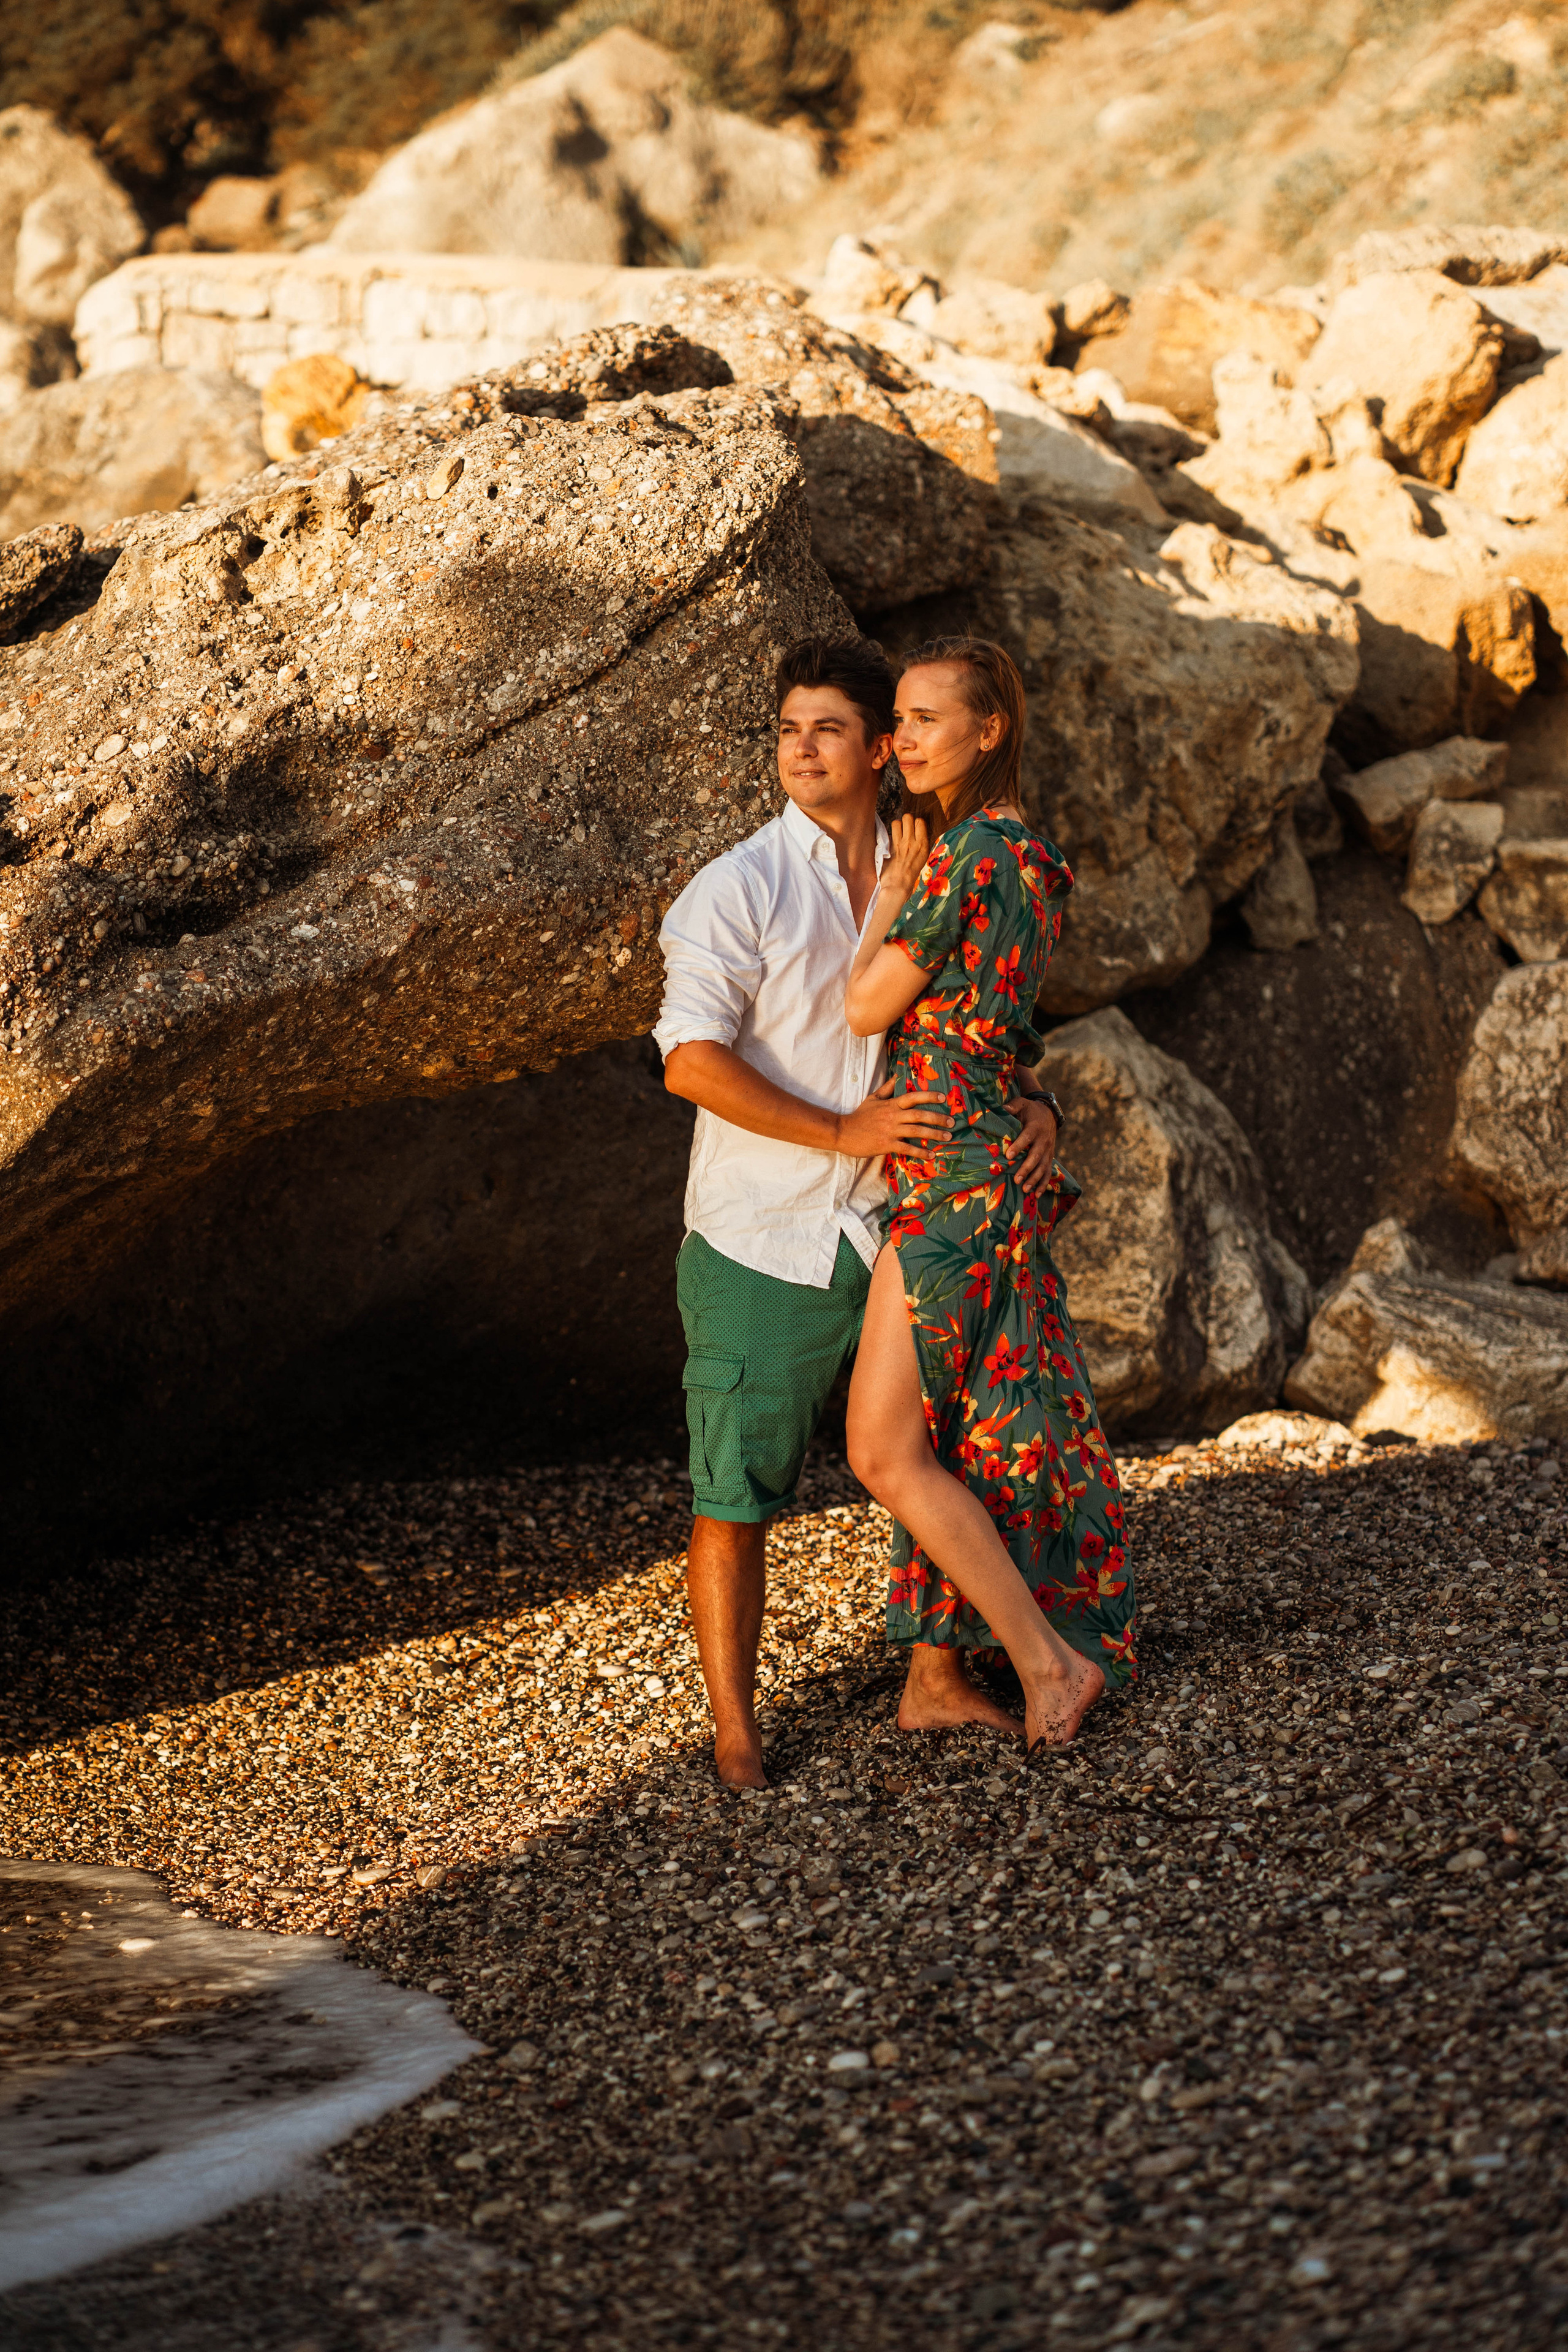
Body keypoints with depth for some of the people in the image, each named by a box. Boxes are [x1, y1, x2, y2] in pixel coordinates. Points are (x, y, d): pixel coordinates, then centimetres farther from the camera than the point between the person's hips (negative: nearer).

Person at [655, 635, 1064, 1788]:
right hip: (762, 1247, -4)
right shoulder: (737, 891, -8)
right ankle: (735, 1731, 11)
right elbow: (692, 1059, -17)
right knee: (737, 1498, 0)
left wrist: (1035, 1106, -4)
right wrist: (842, 1131, -20)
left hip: (896, 1237, 5)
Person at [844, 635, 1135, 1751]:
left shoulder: (971, 851, -19)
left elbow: (869, 1007, -14)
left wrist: (893, 884, -3)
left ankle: (1051, 1661, 0)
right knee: (957, 1432, 15)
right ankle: (936, 1674, 24)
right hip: (994, 1166, 10)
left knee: (885, 1452, -6)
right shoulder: (1033, 857, 11)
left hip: (951, 1179, -10)